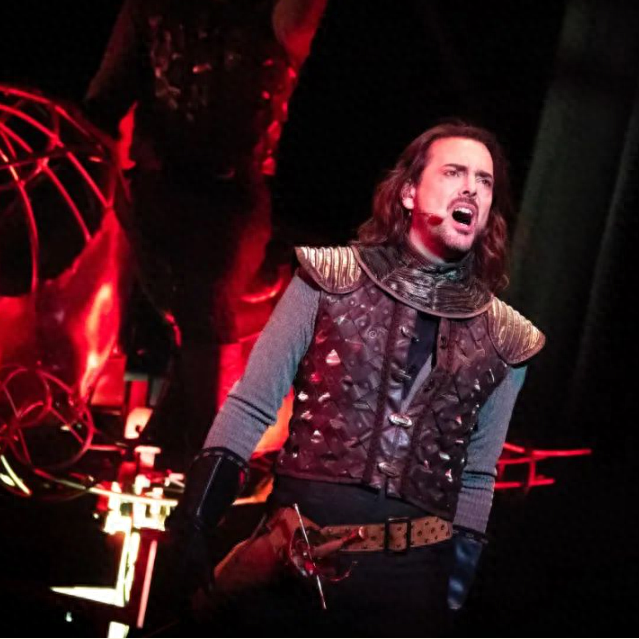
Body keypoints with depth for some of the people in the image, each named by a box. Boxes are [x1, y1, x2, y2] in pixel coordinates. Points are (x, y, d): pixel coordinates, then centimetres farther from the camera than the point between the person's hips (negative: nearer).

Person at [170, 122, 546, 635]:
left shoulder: (503, 339, 8)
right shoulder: (331, 278, 2)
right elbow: (248, 410, 1)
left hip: (410, 579, 2)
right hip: (294, 556, -1)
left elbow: (476, 478, 15)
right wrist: (187, 535, -7)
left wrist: (454, 598, 11)